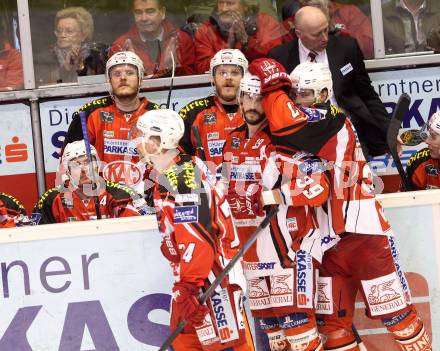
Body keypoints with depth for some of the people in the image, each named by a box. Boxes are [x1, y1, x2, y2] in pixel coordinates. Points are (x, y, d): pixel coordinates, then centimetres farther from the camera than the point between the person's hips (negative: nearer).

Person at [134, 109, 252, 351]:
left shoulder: (182, 177, -21)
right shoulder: (167, 174, 11)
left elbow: (198, 239, -29)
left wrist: (187, 286, -31)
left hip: (212, 276, -10)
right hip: (190, 276, 10)